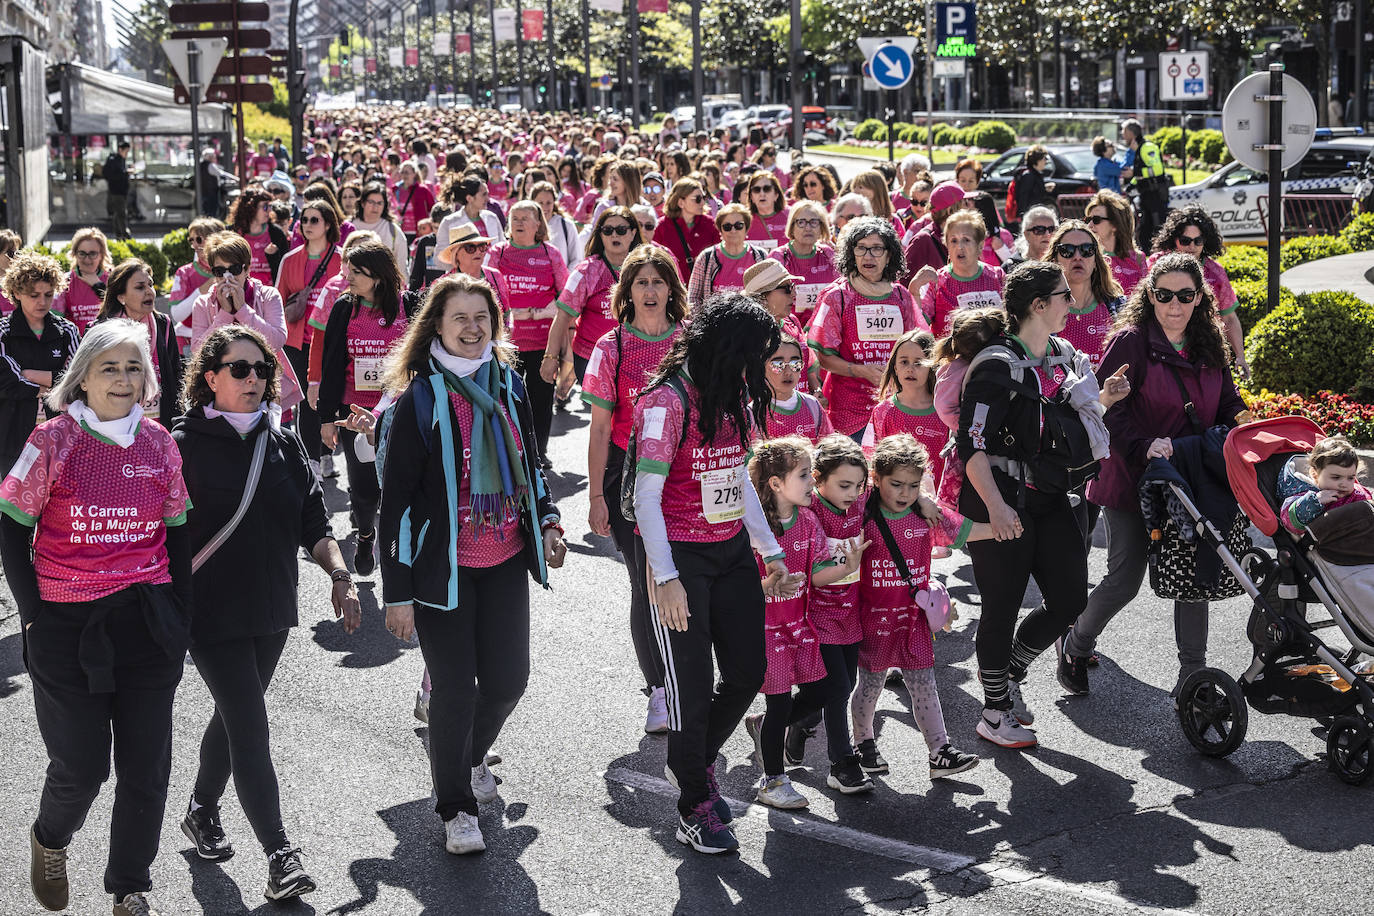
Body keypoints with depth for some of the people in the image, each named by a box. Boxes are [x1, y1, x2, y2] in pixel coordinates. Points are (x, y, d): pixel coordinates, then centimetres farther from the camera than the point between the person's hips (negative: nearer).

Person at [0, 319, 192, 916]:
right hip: (68, 629, -3)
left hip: (149, 625, 3)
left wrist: (179, 615, 5)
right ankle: (49, 840, 37)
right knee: (81, 766, 3)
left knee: (146, 768, 5)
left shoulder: (160, 445, 4)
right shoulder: (54, 441, -6)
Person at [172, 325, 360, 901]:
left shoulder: (283, 443, 6)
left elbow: (312, 521, 11)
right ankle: (280, 857, -7)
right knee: (250, 728, -9)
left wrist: (339, 575, 0)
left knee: (235, 717, 18)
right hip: (213, 611, -6)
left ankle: (202, 813, 40)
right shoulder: (184, 445, -10)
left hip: (272, 609, 6)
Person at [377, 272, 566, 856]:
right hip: (442, 567, -5)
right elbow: (396, 500, -10)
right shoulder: (419, 398, -11)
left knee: (508, 680, 8)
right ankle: (456, 807, 17)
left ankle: (472, 756, 39)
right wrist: (397, 593, -12)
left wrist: (547, 521, 6)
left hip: (505, 563, 5)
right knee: (454, 689, -2)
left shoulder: (509, 384, 5)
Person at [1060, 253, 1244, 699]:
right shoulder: (1130, 341, -10)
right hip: (1133, 479, -5)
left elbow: (1229, 406, 18)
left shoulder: (1209, 347, 10)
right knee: (1125, 578, 0)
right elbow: (1107, 406, -16)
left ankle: (1193, 675, 17)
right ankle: (1076, 644, 26)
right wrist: (1144, 446, -27)